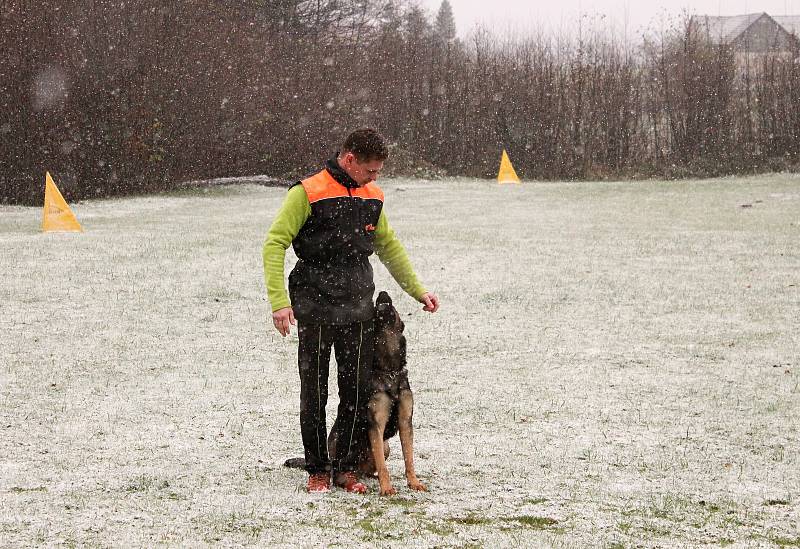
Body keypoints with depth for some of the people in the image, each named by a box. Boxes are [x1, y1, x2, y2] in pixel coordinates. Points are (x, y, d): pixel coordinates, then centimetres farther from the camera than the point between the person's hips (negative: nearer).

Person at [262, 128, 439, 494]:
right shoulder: (308, 193, -9)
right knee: (314, 393, 3)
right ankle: (318, 470, 14)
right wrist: (279, 302, -20)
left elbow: (388, 245, 24)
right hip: (315, 309, -5)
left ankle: (345, 467, 15)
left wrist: (417, 290, 22)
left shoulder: (372, 196, 10)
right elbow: (275, 244, -11)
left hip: (358, 310, 5)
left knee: (357, 392, 4)